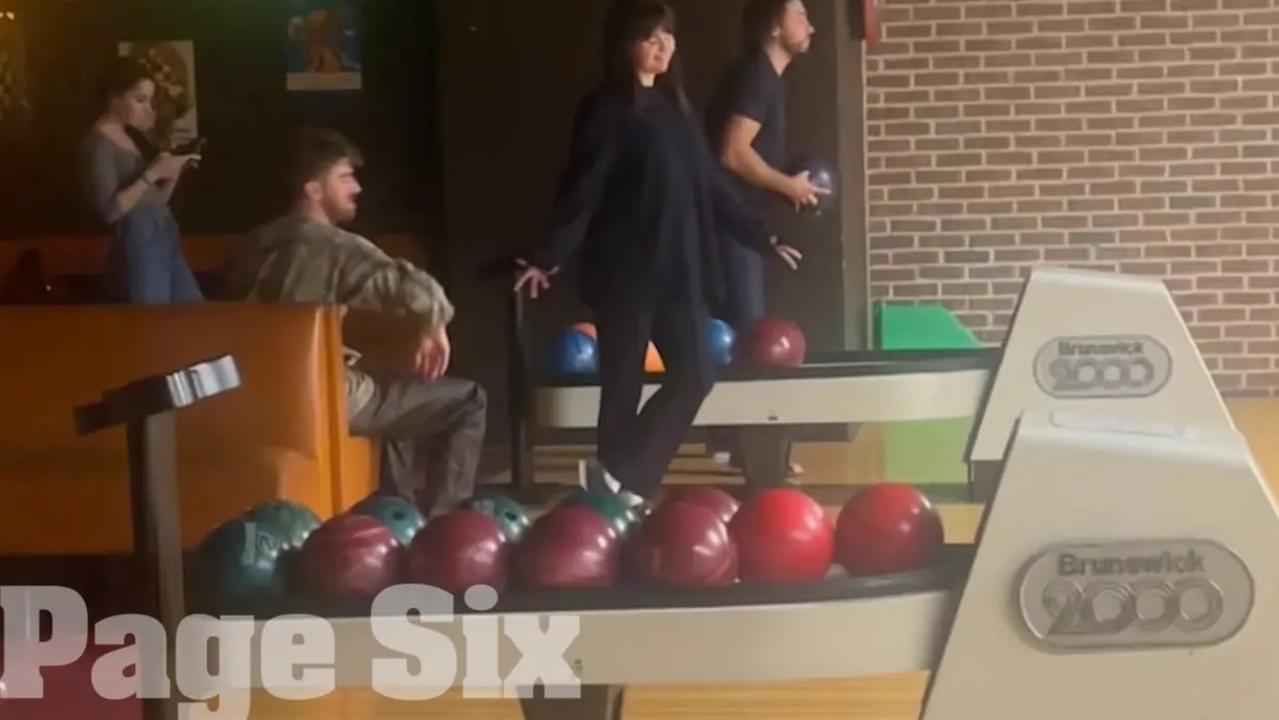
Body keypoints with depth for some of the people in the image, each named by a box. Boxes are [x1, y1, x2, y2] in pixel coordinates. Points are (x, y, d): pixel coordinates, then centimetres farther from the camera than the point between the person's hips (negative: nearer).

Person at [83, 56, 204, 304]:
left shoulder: (134, 136, 16)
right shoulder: (99, 143, -8)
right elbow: (108, 211, -18)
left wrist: (176, 168, 2)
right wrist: (151, 174, -19)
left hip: (166, 238, 9)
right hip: (138, 245, -9)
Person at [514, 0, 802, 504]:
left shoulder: (675, 106, 13)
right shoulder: (607, 109, -6)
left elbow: (710, 184, 18)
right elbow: (582, 188, -12)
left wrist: (762, 238, 19)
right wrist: (550, 255, -22)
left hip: (678, 267, 7)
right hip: (625, 269, -6)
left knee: (695, 373, 0)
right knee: (623, 384, 0)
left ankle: (620, 480, 8)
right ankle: (618, 483, 12)